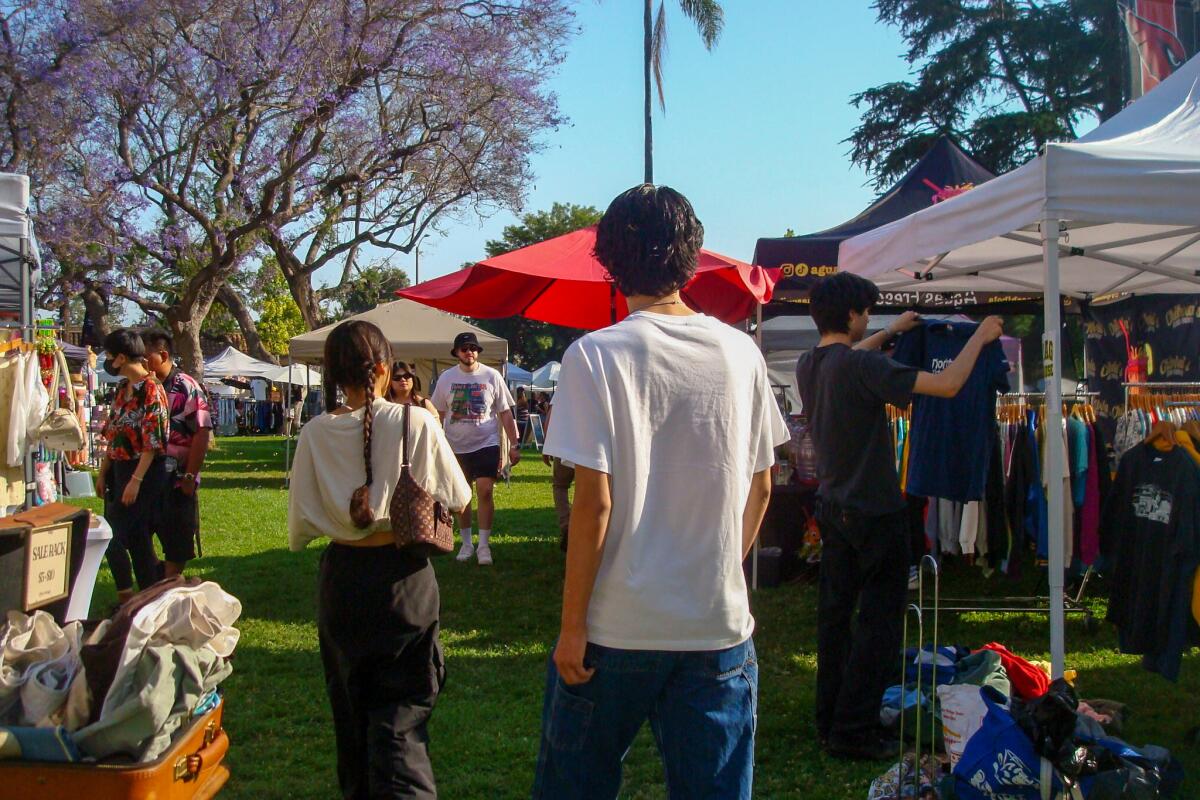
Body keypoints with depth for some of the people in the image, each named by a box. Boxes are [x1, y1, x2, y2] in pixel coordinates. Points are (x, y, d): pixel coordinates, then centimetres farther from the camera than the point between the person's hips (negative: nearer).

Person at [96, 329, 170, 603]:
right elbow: (112, 436, 17)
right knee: (138, 539, 11)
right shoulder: (122, 388, 12)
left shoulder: (151, 390, -15)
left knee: (114, 537, -8)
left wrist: (136, 480, -21)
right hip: (119, 469, 8)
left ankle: (126, 599, 3)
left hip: (144, 472, -8)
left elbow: (152, 441, -19)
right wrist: (103, 473, 16)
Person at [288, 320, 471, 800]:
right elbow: (457, 498, -3)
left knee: (350, 704, 20)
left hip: (341, 578, 3)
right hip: (401, 576, -3)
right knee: (401, 709, 3)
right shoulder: (416, 423, -13)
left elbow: (300, 529, -1)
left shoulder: (314, 434, -6)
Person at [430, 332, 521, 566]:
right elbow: (438, 414, 8)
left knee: (485, 491, -10)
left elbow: (505, 413, 1)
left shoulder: (492, 376, -2)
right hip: (456, 446, 2)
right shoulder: (446, 378, 2)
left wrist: (514, 444, -3)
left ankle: (484, 545, -1)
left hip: (486, 444, -2)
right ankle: (466, 543, 22)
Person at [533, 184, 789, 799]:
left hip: (616, 627, -3)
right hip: (721, 625, 4)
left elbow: (595, 502, -14)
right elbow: (760, 487, 8)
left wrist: (572, 624, -6)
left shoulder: (596, 356, -11)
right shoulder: (741, 353, 2)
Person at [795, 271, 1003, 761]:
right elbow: (946, 385, -21)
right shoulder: (862, 366, -21)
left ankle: (830, 720, 23)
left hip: (833, 508, 8)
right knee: (879, 620, 1)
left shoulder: (808, 365, 3)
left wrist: (891, 332, 35)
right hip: (876, 511, -8)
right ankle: (854, 730, 4)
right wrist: (980, 337, -6)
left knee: (835, 612, 14)